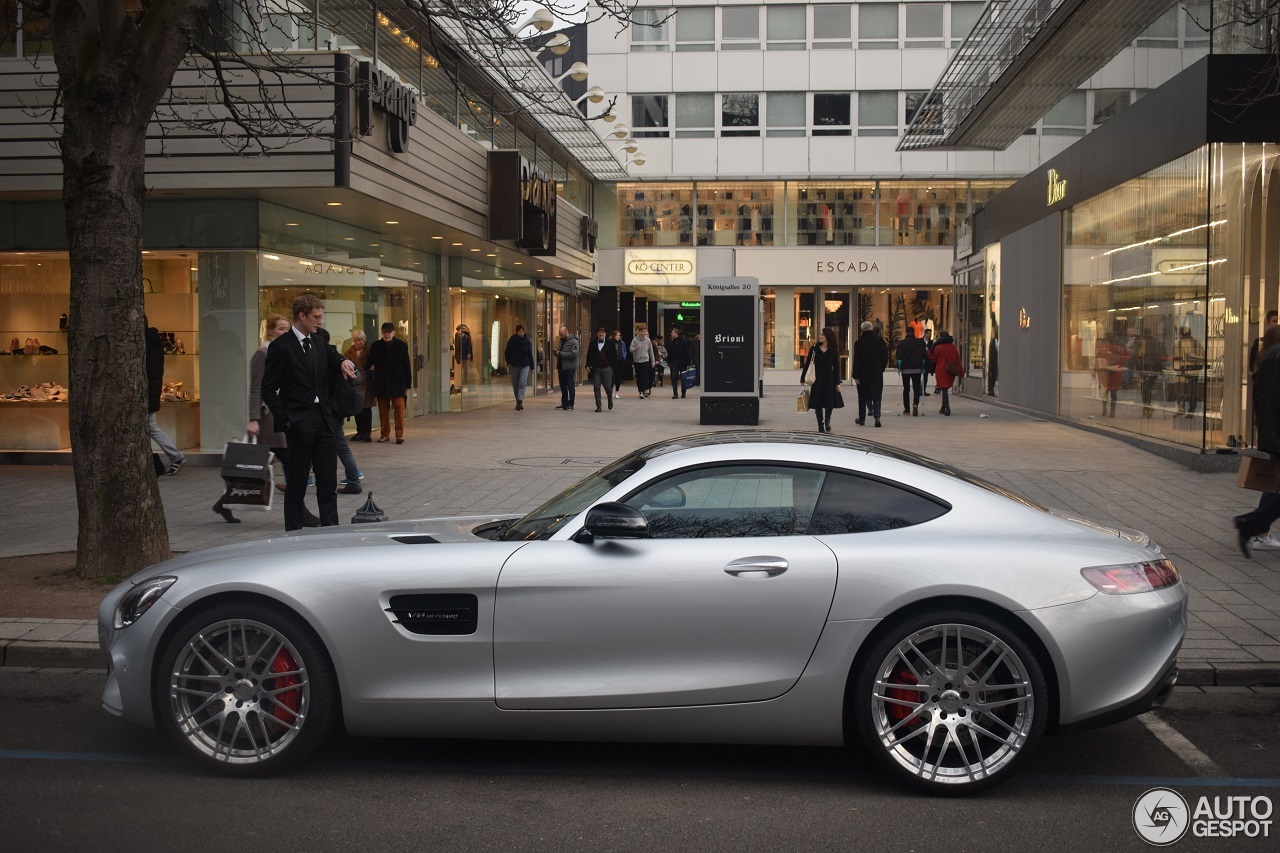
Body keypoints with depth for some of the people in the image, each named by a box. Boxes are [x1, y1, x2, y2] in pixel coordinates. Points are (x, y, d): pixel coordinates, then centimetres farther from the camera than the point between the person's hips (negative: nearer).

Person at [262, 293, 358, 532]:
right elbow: (268, 390, -6)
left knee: (328, 481, 7)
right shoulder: (280, 346, -6)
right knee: (296, 482, 3)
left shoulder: (319, 342, 13)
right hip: (298, 423, -6)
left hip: (323, 420, 6)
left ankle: (330, 529, 13)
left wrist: (342, 362, -12)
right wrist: (285, 420, -12)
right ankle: (293, 532, 11)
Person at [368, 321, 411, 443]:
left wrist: (407, 385, 1)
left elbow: (406, 366, 4)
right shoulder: (375, 346, 8)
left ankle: (400, 434, -5)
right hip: (381, 384, 2)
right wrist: (372, 377, -3)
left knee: (399, 408, -7)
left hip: (397, 383, -2)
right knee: (383, 409, 5)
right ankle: (384, 434, 13)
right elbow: (370, 364, 15)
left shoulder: (402, 345, 3)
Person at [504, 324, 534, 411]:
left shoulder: (527, 340, -1)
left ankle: (520, 401, -20)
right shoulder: (512, 340, -4)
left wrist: (531, 366, 4)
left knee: (522, 383, -14)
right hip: (514, 365, 1)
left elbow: (530, 354, 4)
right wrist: (508, 363, -6)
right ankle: (518, 402, 18)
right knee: (515, 384, 7)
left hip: (525, 365, -1)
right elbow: (507, 352, 4)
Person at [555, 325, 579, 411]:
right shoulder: (562, 340, 16)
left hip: (570, 367, -8)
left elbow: (573, 354, -22)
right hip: (561, 367, 8)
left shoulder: (573, 341, -11)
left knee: (570, 386, -4)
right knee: (563, 386, 12)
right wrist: (556, 352, 2)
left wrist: (560, 353, -21)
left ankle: (570, 404, -1)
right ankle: (564, 403, 20)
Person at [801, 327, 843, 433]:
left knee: (829, 402, 1)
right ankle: (820, 425, 12)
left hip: (829, 379, 0)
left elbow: (836, 367, 5)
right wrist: (802, 378, -1)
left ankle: (827, 421, 25)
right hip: (817, 379, 0)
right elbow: (807, 363, 2)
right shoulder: (814, 349, 1)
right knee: (818, 403, 0)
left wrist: (837, 382, 1)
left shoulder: (833, 351, 2)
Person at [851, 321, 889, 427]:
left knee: (863, 397, 10)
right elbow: (885, 358, 4)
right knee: (876, 396, 3)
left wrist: (855, 375, -6)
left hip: (863, 374, -1)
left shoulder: (859, 342, -7)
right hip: (877, 373, 1)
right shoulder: (880, 341, 0)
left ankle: (862, 419, 16)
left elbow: (856, 361, -8)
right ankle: (877, 416, -14)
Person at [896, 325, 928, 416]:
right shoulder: (920, 342, 3)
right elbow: (924, 356, 3)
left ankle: (906, 409, 8)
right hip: (917, 369, 0)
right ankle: (915, 404, -21)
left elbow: (899, 356, -4)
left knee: (906, 389, 7)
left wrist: (899, 368, 2)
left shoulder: (901, 343, -1)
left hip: (905, 369, 0)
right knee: (916, 388, 4)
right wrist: (923, 367, 9)